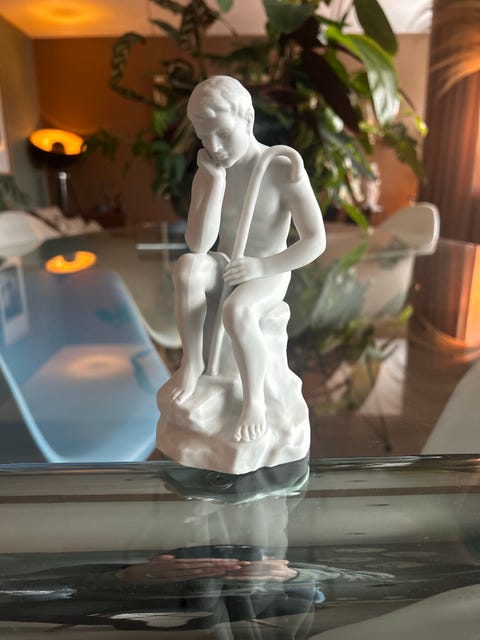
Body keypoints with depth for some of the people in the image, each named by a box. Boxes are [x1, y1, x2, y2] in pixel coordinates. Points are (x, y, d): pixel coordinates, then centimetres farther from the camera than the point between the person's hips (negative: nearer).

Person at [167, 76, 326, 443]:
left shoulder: (284, 171, -15)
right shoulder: (207, 175, -4)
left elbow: (316, 242, -16)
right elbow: (198, 245, -17)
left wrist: (261, 267, -21)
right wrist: (216, 180, -21)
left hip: (268, 277, -3)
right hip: (223, 274, 4)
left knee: (236, 312, -37)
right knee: (187, 267, -31)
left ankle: (255, 399, -12)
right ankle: (193, 361, -12)